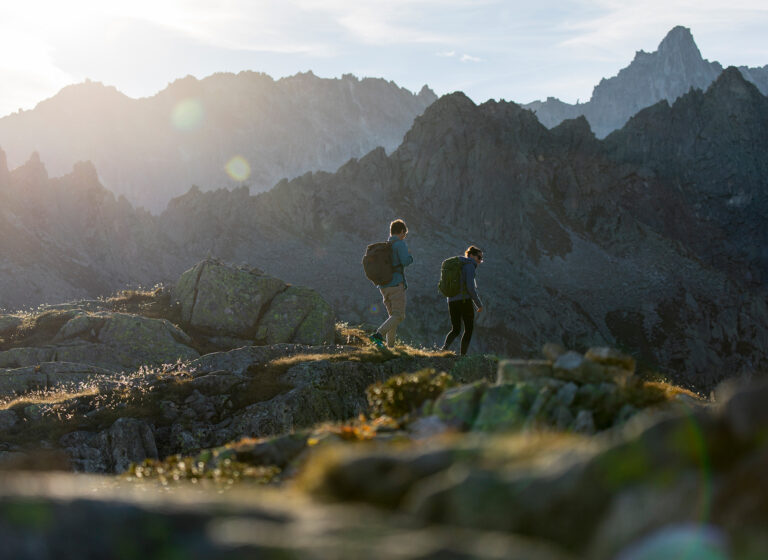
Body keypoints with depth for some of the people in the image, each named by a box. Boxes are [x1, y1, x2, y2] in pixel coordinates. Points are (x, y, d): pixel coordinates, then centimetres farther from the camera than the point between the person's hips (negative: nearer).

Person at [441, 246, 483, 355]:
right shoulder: (470, 266, -7)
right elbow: (471, 287, -16)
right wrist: (479, 304, -8)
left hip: (452, 301, 7)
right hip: (465, 301, -7)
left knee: (455, 329, 13)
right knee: (469, 329, 7)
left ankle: (445, 347, -12)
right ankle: (463, 355, 2)